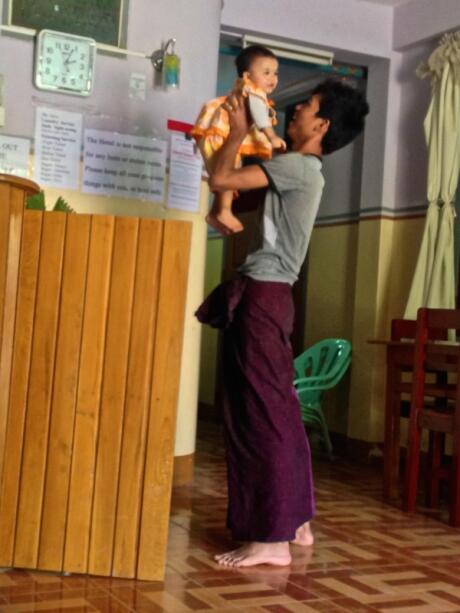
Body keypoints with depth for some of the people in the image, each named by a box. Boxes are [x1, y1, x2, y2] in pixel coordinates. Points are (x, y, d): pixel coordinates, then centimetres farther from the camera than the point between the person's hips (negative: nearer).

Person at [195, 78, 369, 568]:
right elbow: (239, 182, 30)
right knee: (278, 409, 12)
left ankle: (271, 538, -6)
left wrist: (237, 131, 0)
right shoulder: (299, 170, 18)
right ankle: (295, 521, 20)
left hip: (262, 294, -10)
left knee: (261, 412, -9)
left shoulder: (299, 166, -11)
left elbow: (220, 179, -16)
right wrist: (244, 135, 21)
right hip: (265, 294, 10)